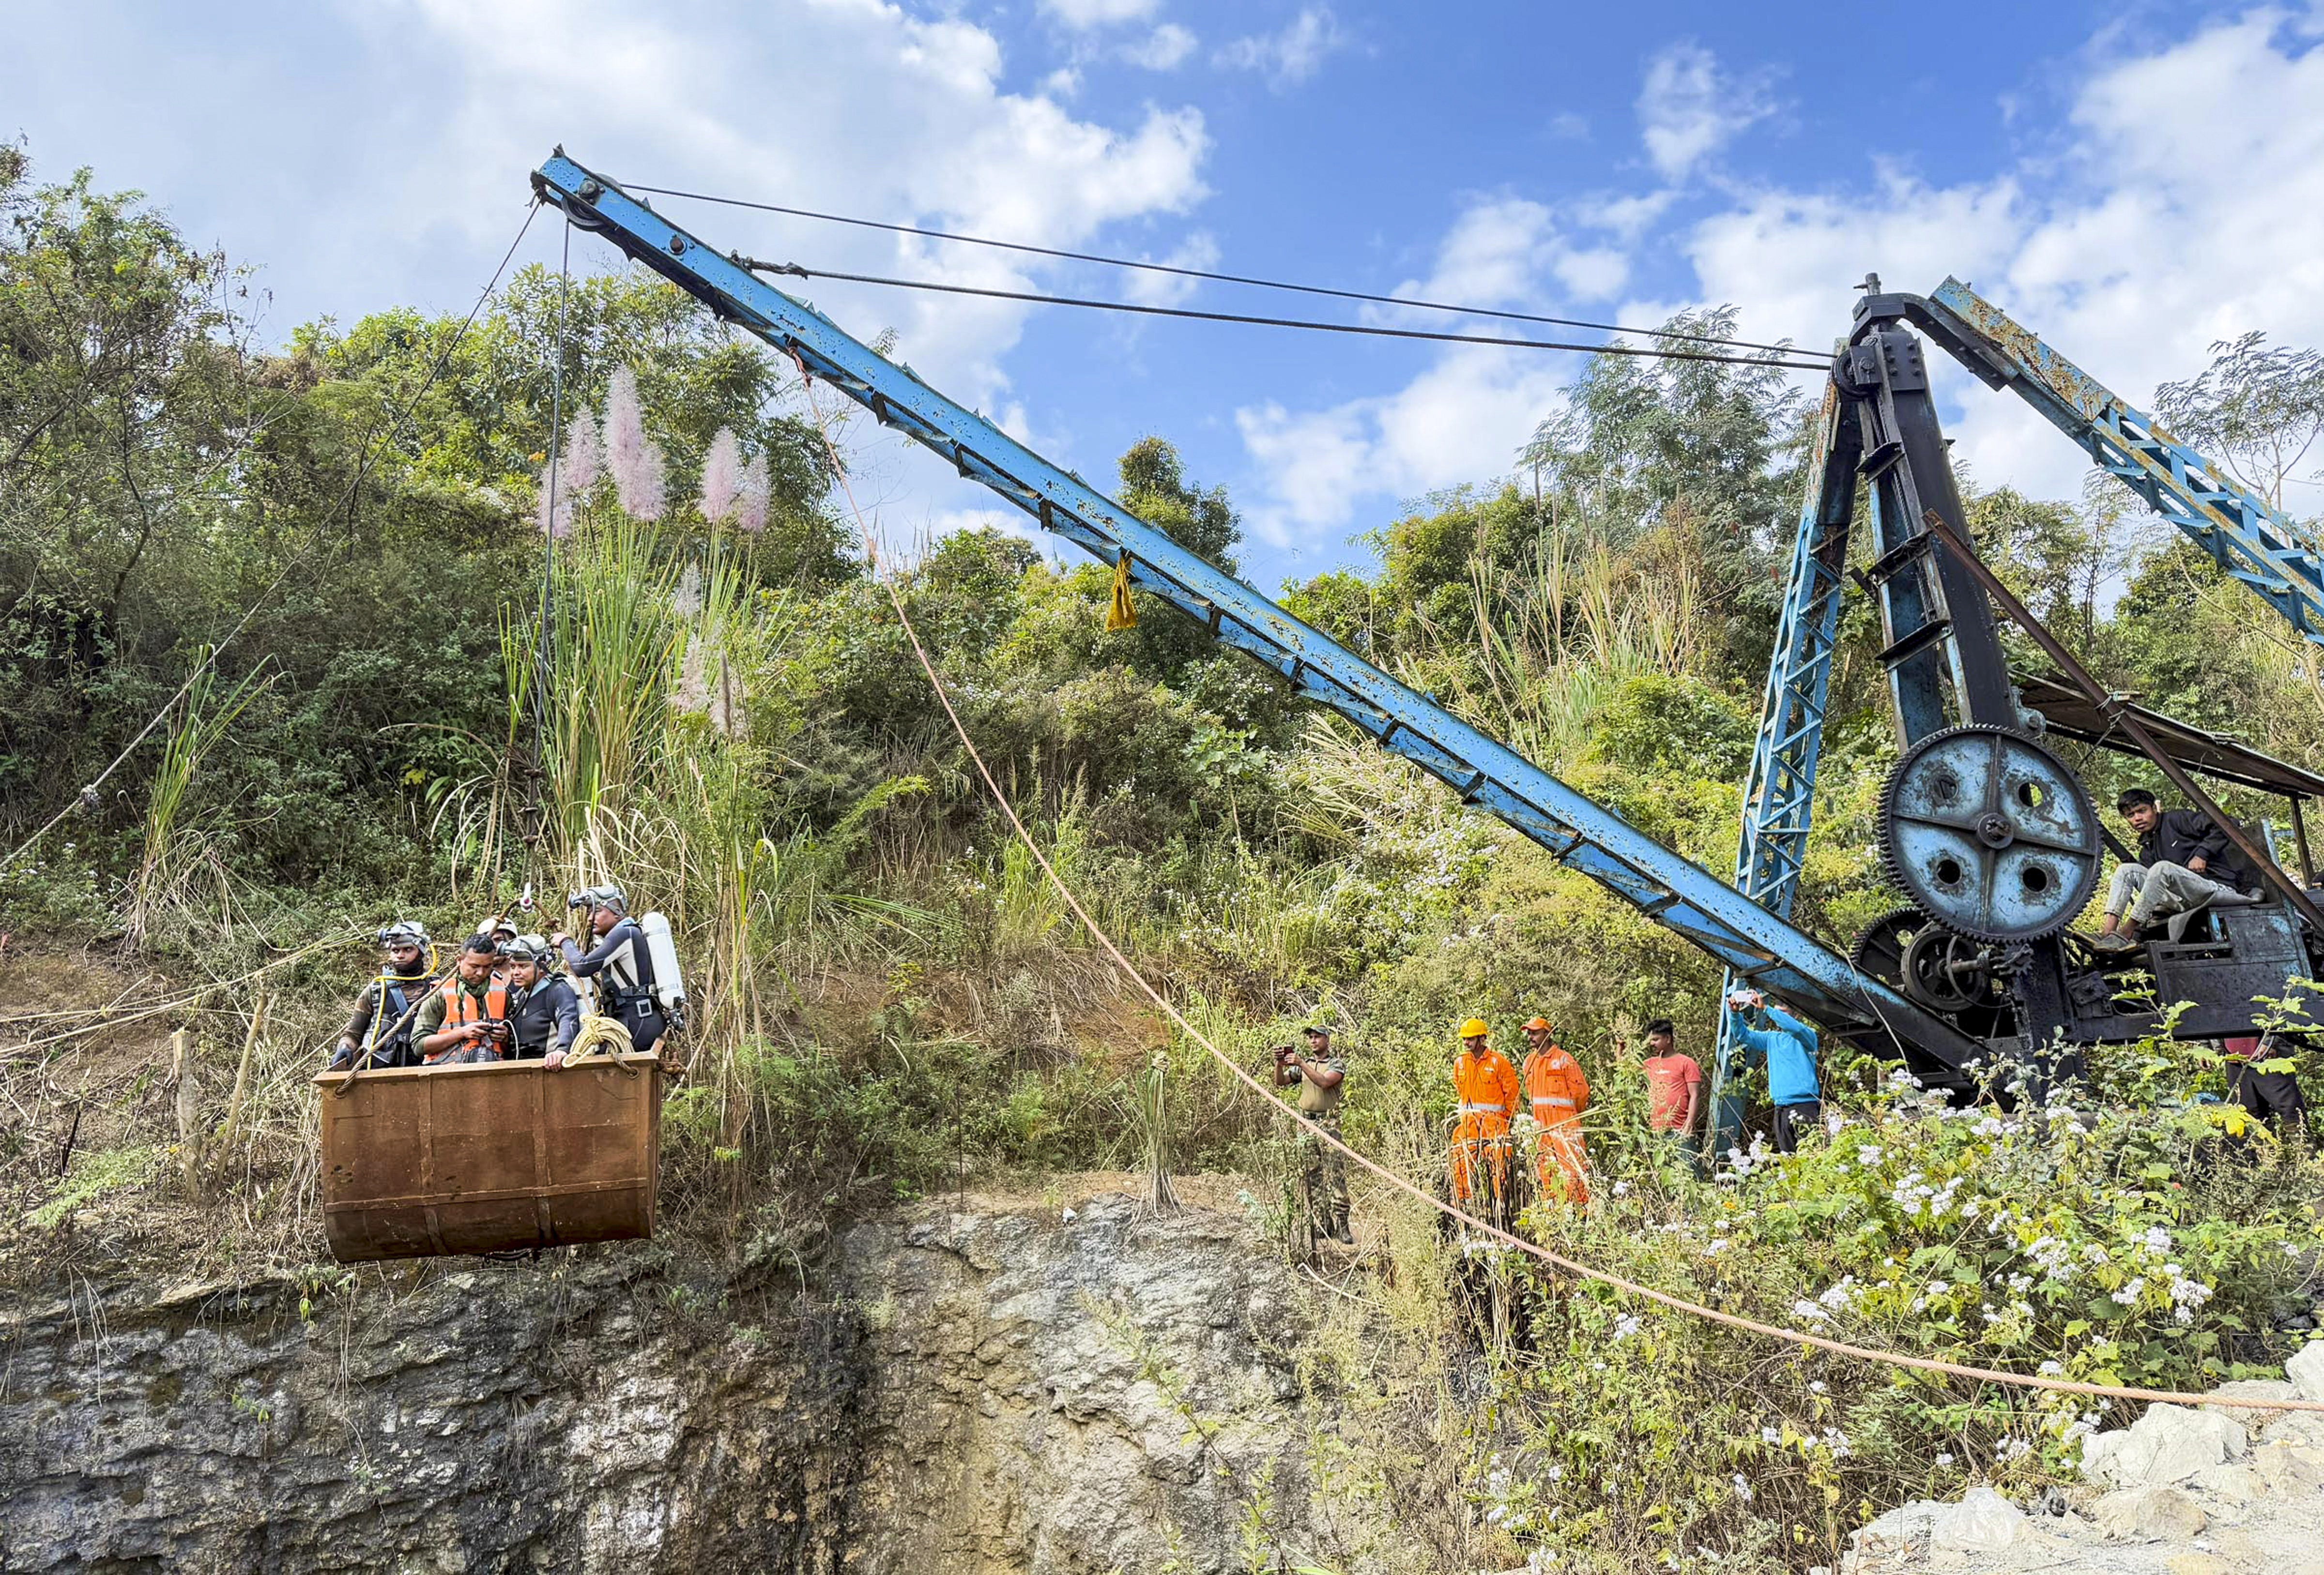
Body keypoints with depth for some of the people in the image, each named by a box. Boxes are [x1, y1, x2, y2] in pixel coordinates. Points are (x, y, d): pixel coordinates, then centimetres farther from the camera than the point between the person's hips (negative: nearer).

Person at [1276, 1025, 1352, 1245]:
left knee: (1336, 1177, -9)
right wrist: (1280, 1064, -9)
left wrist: (1302, 1064, -21)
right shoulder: (1303, 1064, 16)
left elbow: (1324, 1082, -18)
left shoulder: (1337, 1064, 0)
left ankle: (1341, 1226, -9)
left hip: (1328, 1124, -5)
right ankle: (1319, 1225, 10)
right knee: (1312, 1178, 5)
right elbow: (1281, 1082, 10)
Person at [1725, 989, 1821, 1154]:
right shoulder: (1771, 1039, 19)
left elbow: (1796, 1028, -19)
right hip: (1781, 1108, 6)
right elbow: (1743, 1035, 11)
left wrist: (1765, 1009, -23)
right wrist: (1735, 1013, -8)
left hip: (1805, 1104, -6)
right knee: (1787, 1157, 6)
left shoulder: (1806, 1036, 3)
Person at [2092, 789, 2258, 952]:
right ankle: (2107, 932, -24)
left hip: (2217, 887, -7)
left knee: (2162, 868, -33)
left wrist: (2201, 854, -15)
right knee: (2126, 869, -4)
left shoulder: (2177, 820, 4)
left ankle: (2125, 934, -34)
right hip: (2185, 902, 7)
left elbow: (2221, 829, -6)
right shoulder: (2147, 849, 21)